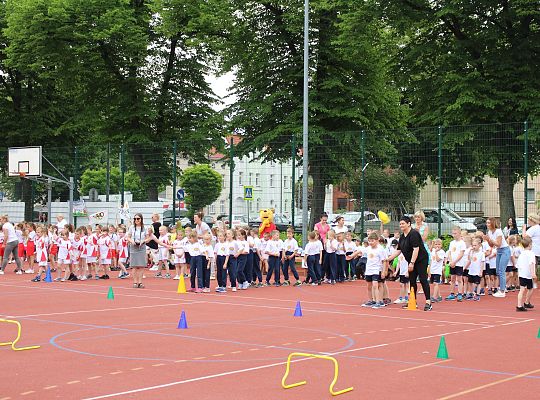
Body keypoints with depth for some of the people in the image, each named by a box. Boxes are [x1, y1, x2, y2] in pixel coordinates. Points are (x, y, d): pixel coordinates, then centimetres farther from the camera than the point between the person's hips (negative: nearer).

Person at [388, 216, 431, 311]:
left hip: (421, 260, -9)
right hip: (412, 261, 9)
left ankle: (428, 302, -13)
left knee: (423, 280, -12)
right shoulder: (402, 237, 10)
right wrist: (388, 259, 8)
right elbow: (398, 250, 14)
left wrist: (412, 263, -26)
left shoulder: (413, 234, -18)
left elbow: (416, 249, -23)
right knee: (412, 280, 9)